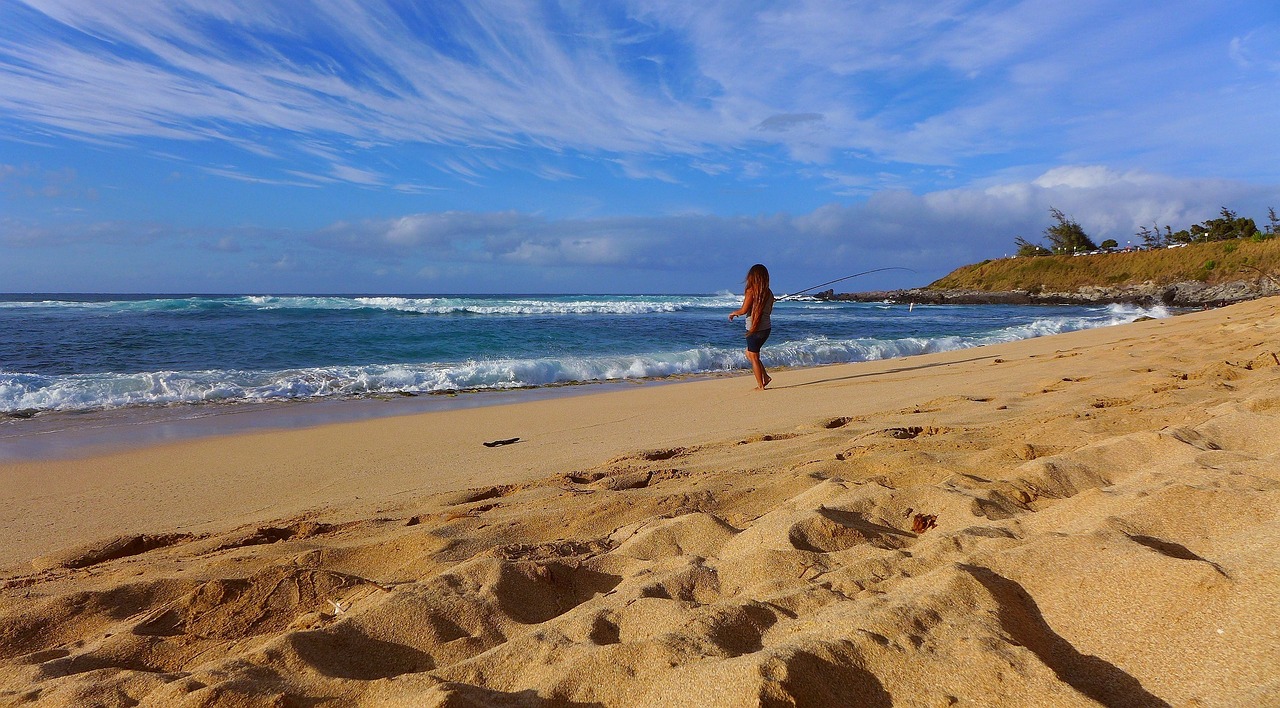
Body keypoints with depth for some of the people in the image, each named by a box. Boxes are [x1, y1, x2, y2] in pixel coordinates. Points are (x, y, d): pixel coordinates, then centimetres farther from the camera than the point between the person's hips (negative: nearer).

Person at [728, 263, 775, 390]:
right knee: (749, 353, 22)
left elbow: (744, 310, -16)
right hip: (766, 328, 7)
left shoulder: (751, 291, -13)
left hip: (754, 329, -7)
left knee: (753, 357, 5)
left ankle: (760, 385, 8)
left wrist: (734, 313, 4)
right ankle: (765, 376, 15)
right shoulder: (769, 293, 7)